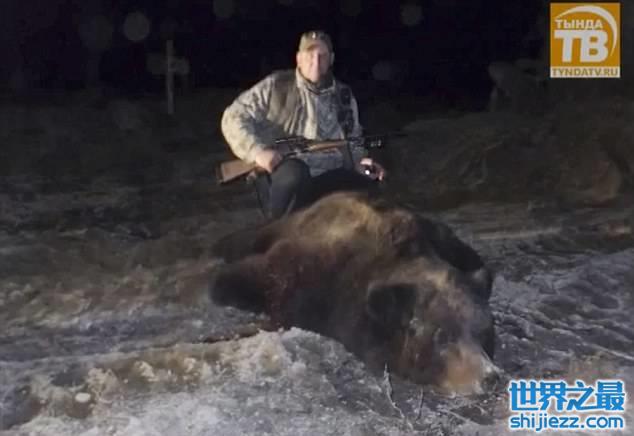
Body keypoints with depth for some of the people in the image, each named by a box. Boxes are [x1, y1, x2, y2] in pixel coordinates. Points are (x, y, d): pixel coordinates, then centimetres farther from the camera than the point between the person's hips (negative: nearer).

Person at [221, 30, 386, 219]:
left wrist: (361, 162, 0)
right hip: (281, 181, -4)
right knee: (293, 170, -38)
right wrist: (258, 151, -20)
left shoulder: (343, 96, 13)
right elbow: (234, 118, -3)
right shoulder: (276, 86, 0)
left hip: (329, 183, 4)